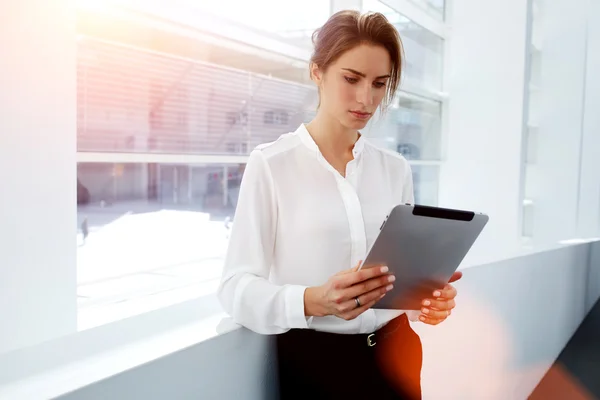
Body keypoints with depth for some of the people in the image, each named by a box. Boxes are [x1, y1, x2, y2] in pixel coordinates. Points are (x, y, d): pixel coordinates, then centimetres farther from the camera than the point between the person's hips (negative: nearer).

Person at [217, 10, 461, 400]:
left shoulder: (396, 168, 4)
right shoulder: (270, 164, -10)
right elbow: (237, 286, -15)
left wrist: (431, 297, -12)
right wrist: (313, 301, -32)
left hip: (394, 354, 4)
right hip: (312, 362, -4)